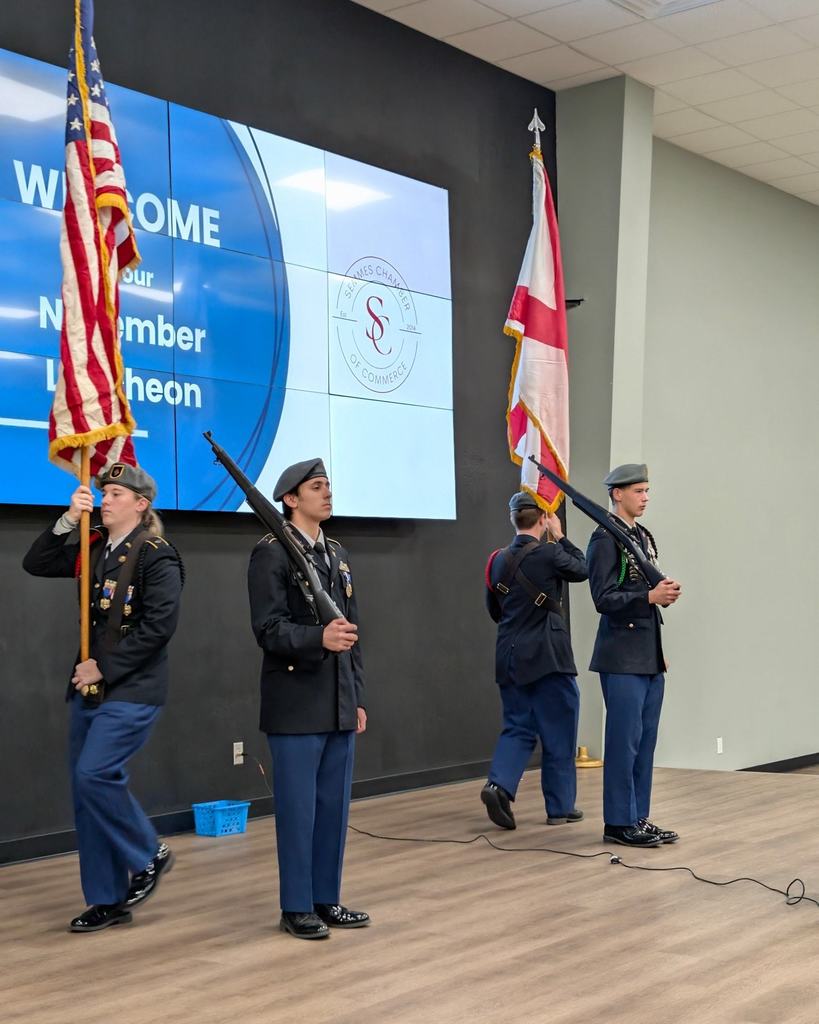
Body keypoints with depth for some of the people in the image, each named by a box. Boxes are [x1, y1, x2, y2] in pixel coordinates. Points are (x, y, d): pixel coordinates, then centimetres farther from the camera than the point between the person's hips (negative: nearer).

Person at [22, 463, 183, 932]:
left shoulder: (157, 555, -11)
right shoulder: (92, 549, 11)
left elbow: (159, 626, -18)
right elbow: (36, 563, 6)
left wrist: (105, 667, -15)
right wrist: (68, 520, -6)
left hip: (133, 690, -8)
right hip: (89, 688, 8)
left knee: (95, 775, -18)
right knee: (86, 789, 7)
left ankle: (149, 856, 7)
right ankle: (109, 900, 16)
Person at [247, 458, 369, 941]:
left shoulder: (339, 555, 15)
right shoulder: (271, 553, -7)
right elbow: (269, 629, -16)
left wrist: (357, 697, 14)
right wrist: (319, 638, -32)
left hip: (339, 705, 7)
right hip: (296, 706, -7)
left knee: (334, 807, 11)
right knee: (298, 809, 0)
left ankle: (327, 900, 21)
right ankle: (297, 907, 11)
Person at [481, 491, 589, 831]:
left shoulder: (498, 560, 4)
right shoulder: (548, 554, -14)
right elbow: (582, 569, 5)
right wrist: (560, 535, 9)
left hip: (510, 655, 5)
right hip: (547, 656, -5)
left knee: (518, 727, 12)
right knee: (558, 733, 6)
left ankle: (499, 784, -10)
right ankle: (560, 806, 12)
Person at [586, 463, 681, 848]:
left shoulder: (644, 536, 17)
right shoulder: (605, 538, -10)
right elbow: (604, 598, -16)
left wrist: (663, 593, 4)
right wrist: (650, 596, -23)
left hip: (650, 655, 9)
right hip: (623, 657, -8)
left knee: (645, 741, 11)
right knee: (624, 740, -5)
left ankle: (638, 818, 18)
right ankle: (619, 823, 3)